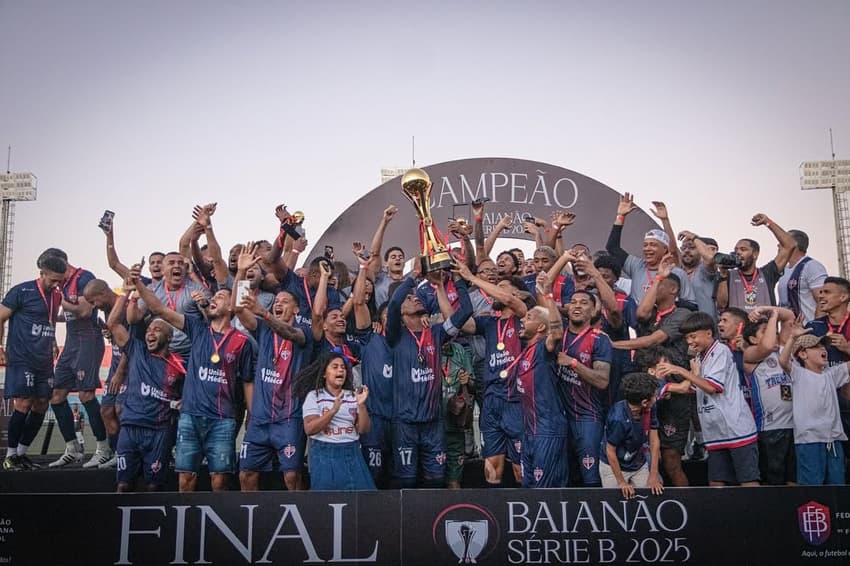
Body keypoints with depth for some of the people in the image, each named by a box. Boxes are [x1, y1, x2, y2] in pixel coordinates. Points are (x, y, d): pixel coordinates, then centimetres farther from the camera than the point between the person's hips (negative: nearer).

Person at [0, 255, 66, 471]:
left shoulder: (57, 296, 11)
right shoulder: (21, 291, -8)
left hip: (44, 361, 7)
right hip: (21, 359, -7)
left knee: (41, 406, 6)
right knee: (23, 404, -10)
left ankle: (21, 452, 19)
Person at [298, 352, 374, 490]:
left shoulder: (353, 395, 8)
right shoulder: (314, 396, -1)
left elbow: (363, 429, 2)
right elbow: (309, 430, -13)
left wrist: (361, 405, -14)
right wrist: (333, 410, -23)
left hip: (352, 453, 3)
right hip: (325, 454, -3)